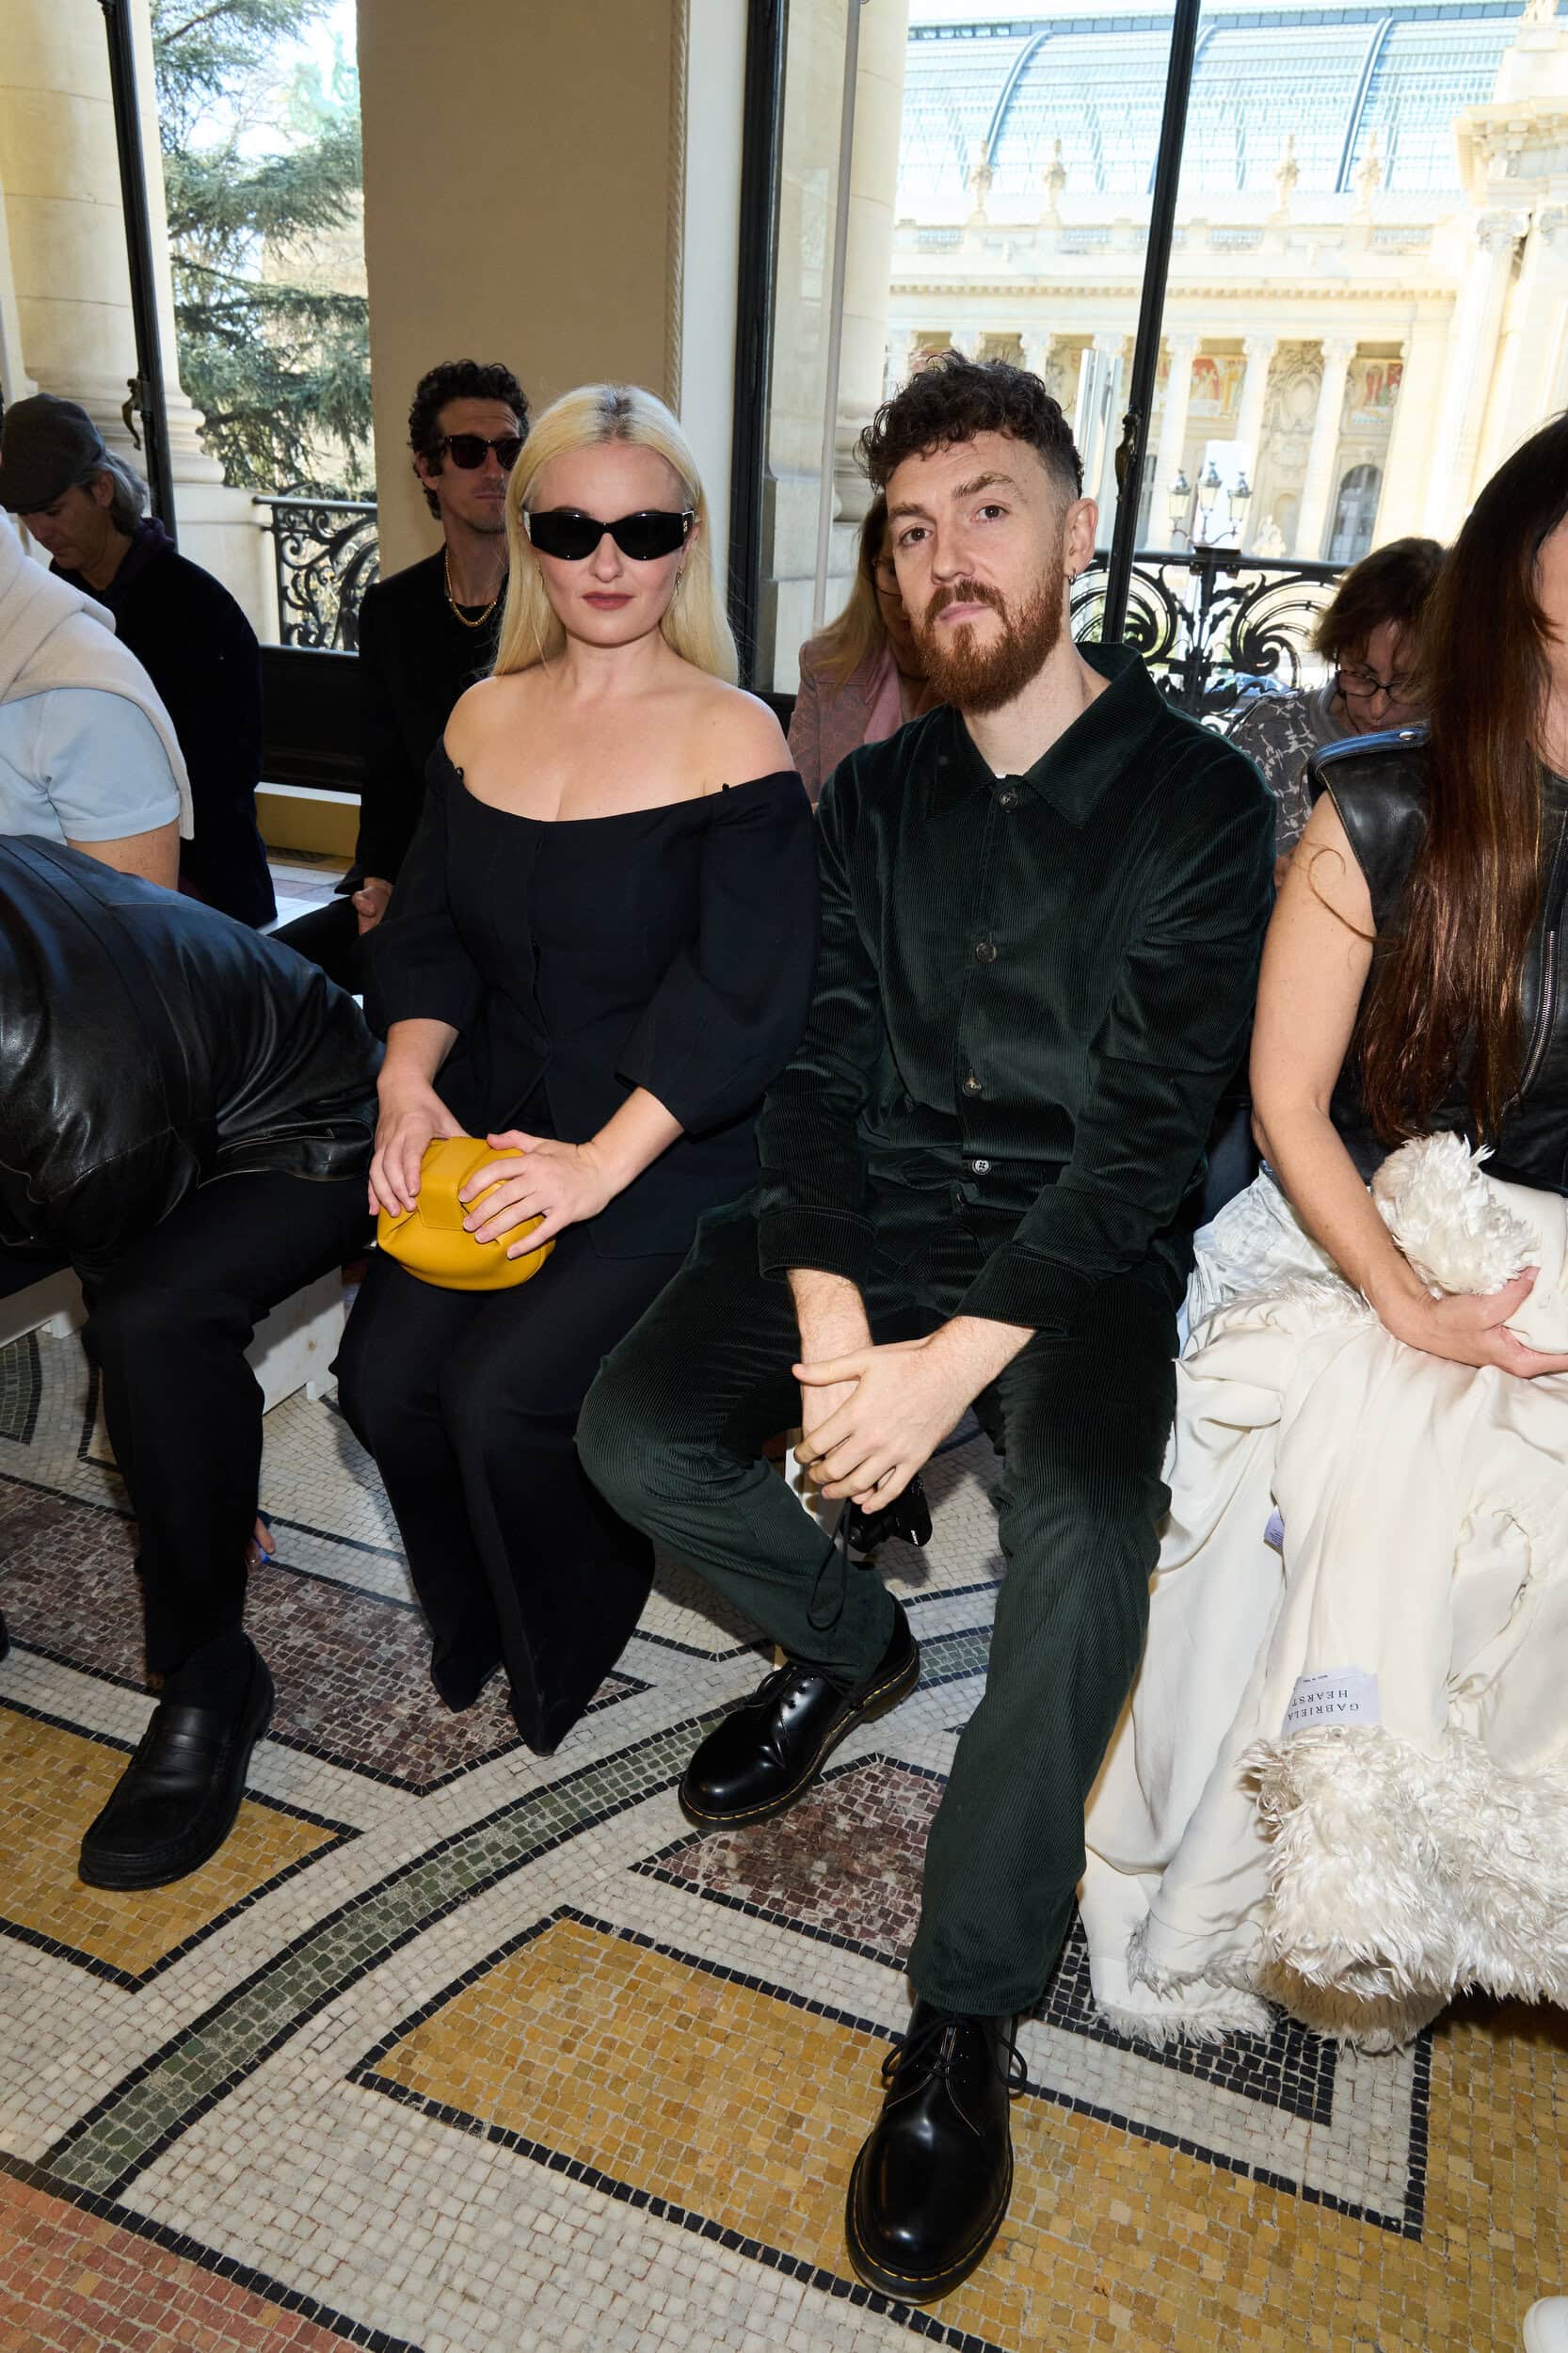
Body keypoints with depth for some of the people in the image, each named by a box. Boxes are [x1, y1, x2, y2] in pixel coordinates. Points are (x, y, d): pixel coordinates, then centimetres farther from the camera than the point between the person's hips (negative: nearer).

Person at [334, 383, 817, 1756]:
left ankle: (563, 1648, 16)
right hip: (498, 1120, 5)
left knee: (504, 1398, -20)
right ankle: (471, 1624, 21)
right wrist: (411, 1082, -8)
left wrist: (603, 1164, -23)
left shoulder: (731, 734, -8)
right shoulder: (486, 718, 9)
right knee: (383, 1377, -13)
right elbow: (429, 930, 11)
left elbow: (743, 993, -16)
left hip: (675, 1144, -4)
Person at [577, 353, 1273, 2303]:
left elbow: (1145, 1128, -12)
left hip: (1077, 1247, -4)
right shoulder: (873, 797, 10)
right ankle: (846, 1646, 14)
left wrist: (954, 1362, -22)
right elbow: (819, 1068, 1)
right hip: (873, 1220, 4)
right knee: (636, 1430, -17)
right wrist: (826, 1317, -16)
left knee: (1089, 1533, -32)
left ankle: (964, 2022, -12)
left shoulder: (1195, 799, -3)